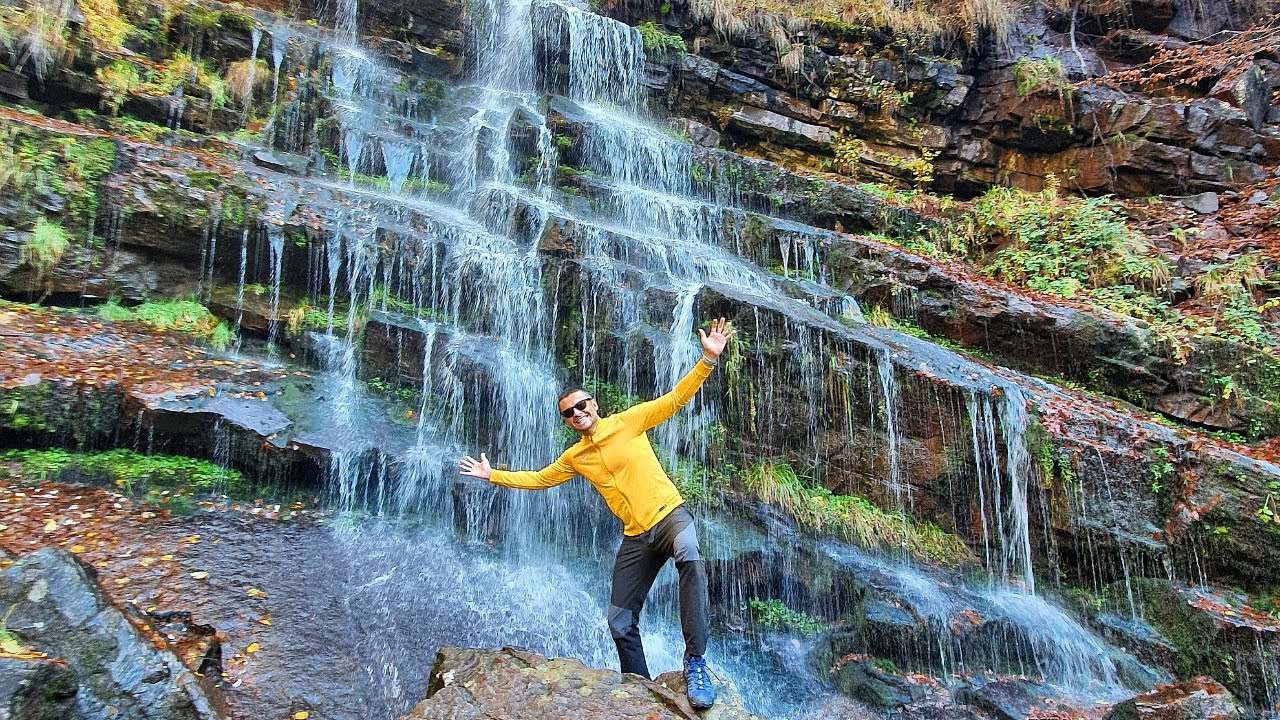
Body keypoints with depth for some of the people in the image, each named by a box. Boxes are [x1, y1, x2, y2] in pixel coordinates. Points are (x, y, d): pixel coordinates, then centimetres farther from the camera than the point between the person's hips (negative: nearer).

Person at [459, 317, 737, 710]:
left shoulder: (628, 421, -3)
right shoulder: (574, 457, 11)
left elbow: (675, 398, -9)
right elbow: (538, 478, 25)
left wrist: (708, 359, -21)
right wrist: (493, 475, 23)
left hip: (670, 514, -5)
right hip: (635, 538, 6)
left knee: (689, 556, -40)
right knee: (620, 623, 6)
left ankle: (695, 662, -35)